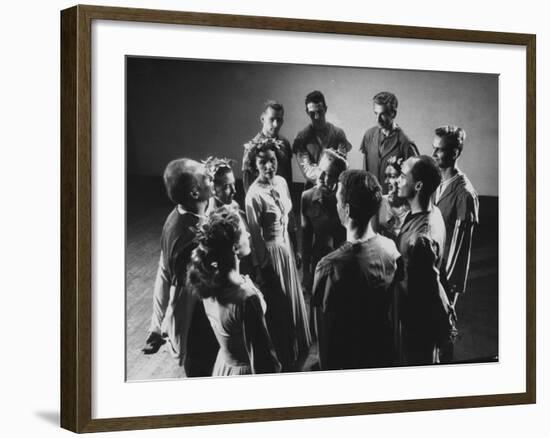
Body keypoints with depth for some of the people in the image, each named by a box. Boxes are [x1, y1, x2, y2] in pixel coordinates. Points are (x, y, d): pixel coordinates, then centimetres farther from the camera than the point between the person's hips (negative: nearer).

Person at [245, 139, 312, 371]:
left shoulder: (281, 182, -3)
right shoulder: (255, 194, -25)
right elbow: (255, 234, -18)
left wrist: (295, 247, 12)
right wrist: (263, 264, -12)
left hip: (287, 247, 7)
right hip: (271, 251, -7)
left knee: (293, 299, 21)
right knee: (279, 305, 10)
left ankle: (297, 351, 42)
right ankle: (285, 359, 29)